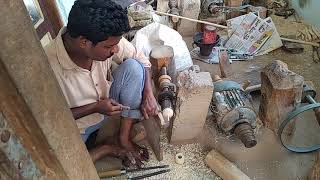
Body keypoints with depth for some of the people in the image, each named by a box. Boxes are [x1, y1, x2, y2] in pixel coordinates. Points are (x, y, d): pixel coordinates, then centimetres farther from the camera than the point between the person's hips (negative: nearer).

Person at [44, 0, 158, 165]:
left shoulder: (107, 40, -24)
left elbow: (141, 59, -8)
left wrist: (148, 95, -22)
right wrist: (94, 107, -27)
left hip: (109, 103, 3)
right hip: (76, 124, -2)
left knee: (133, 66, -22)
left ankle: (124, 136, -7)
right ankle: (108, 148, 4)